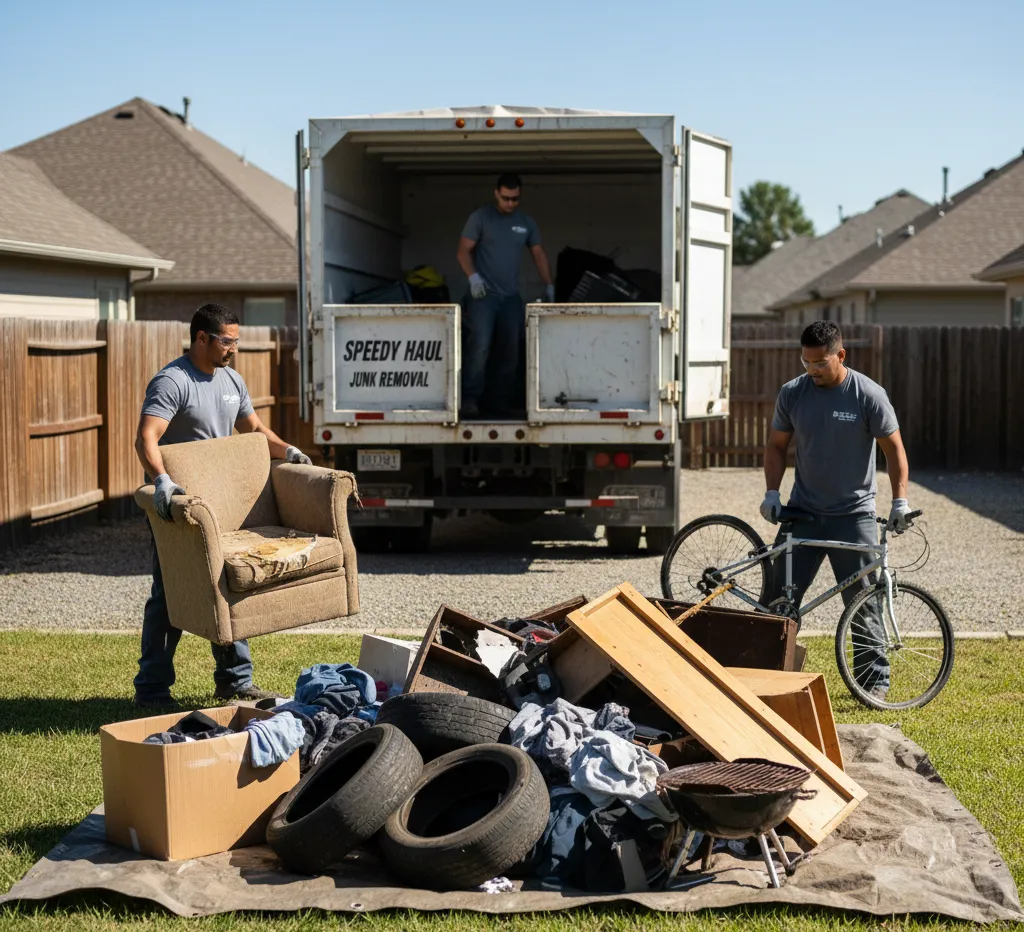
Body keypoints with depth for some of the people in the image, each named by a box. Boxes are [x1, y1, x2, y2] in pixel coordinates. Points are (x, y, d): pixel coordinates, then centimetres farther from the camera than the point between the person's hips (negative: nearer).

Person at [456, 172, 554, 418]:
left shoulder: (526, 222, 12)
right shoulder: (481, 217, 0)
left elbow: (538, 254, 18)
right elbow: (463, 251, -2)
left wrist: (549, 286, 10)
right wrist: (473, 276, -17)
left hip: (511, 296, 5)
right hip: (484, 294, -5)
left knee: (510, 350, 5)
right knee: (480, 344, -18)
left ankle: (503, 403, 11)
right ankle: (470, 399, -17)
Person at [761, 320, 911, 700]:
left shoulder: (869, 395, -9)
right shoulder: (792, 394, -1)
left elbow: (893, 448, -5)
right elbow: (777, 445, 8)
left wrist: (900, 501, -13)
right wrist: (772, 492, -4)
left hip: (853, 514, -3)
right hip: (803, 511, 3)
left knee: (862, 600, 1)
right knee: (781, 597, 2)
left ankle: (875, 678, 14)